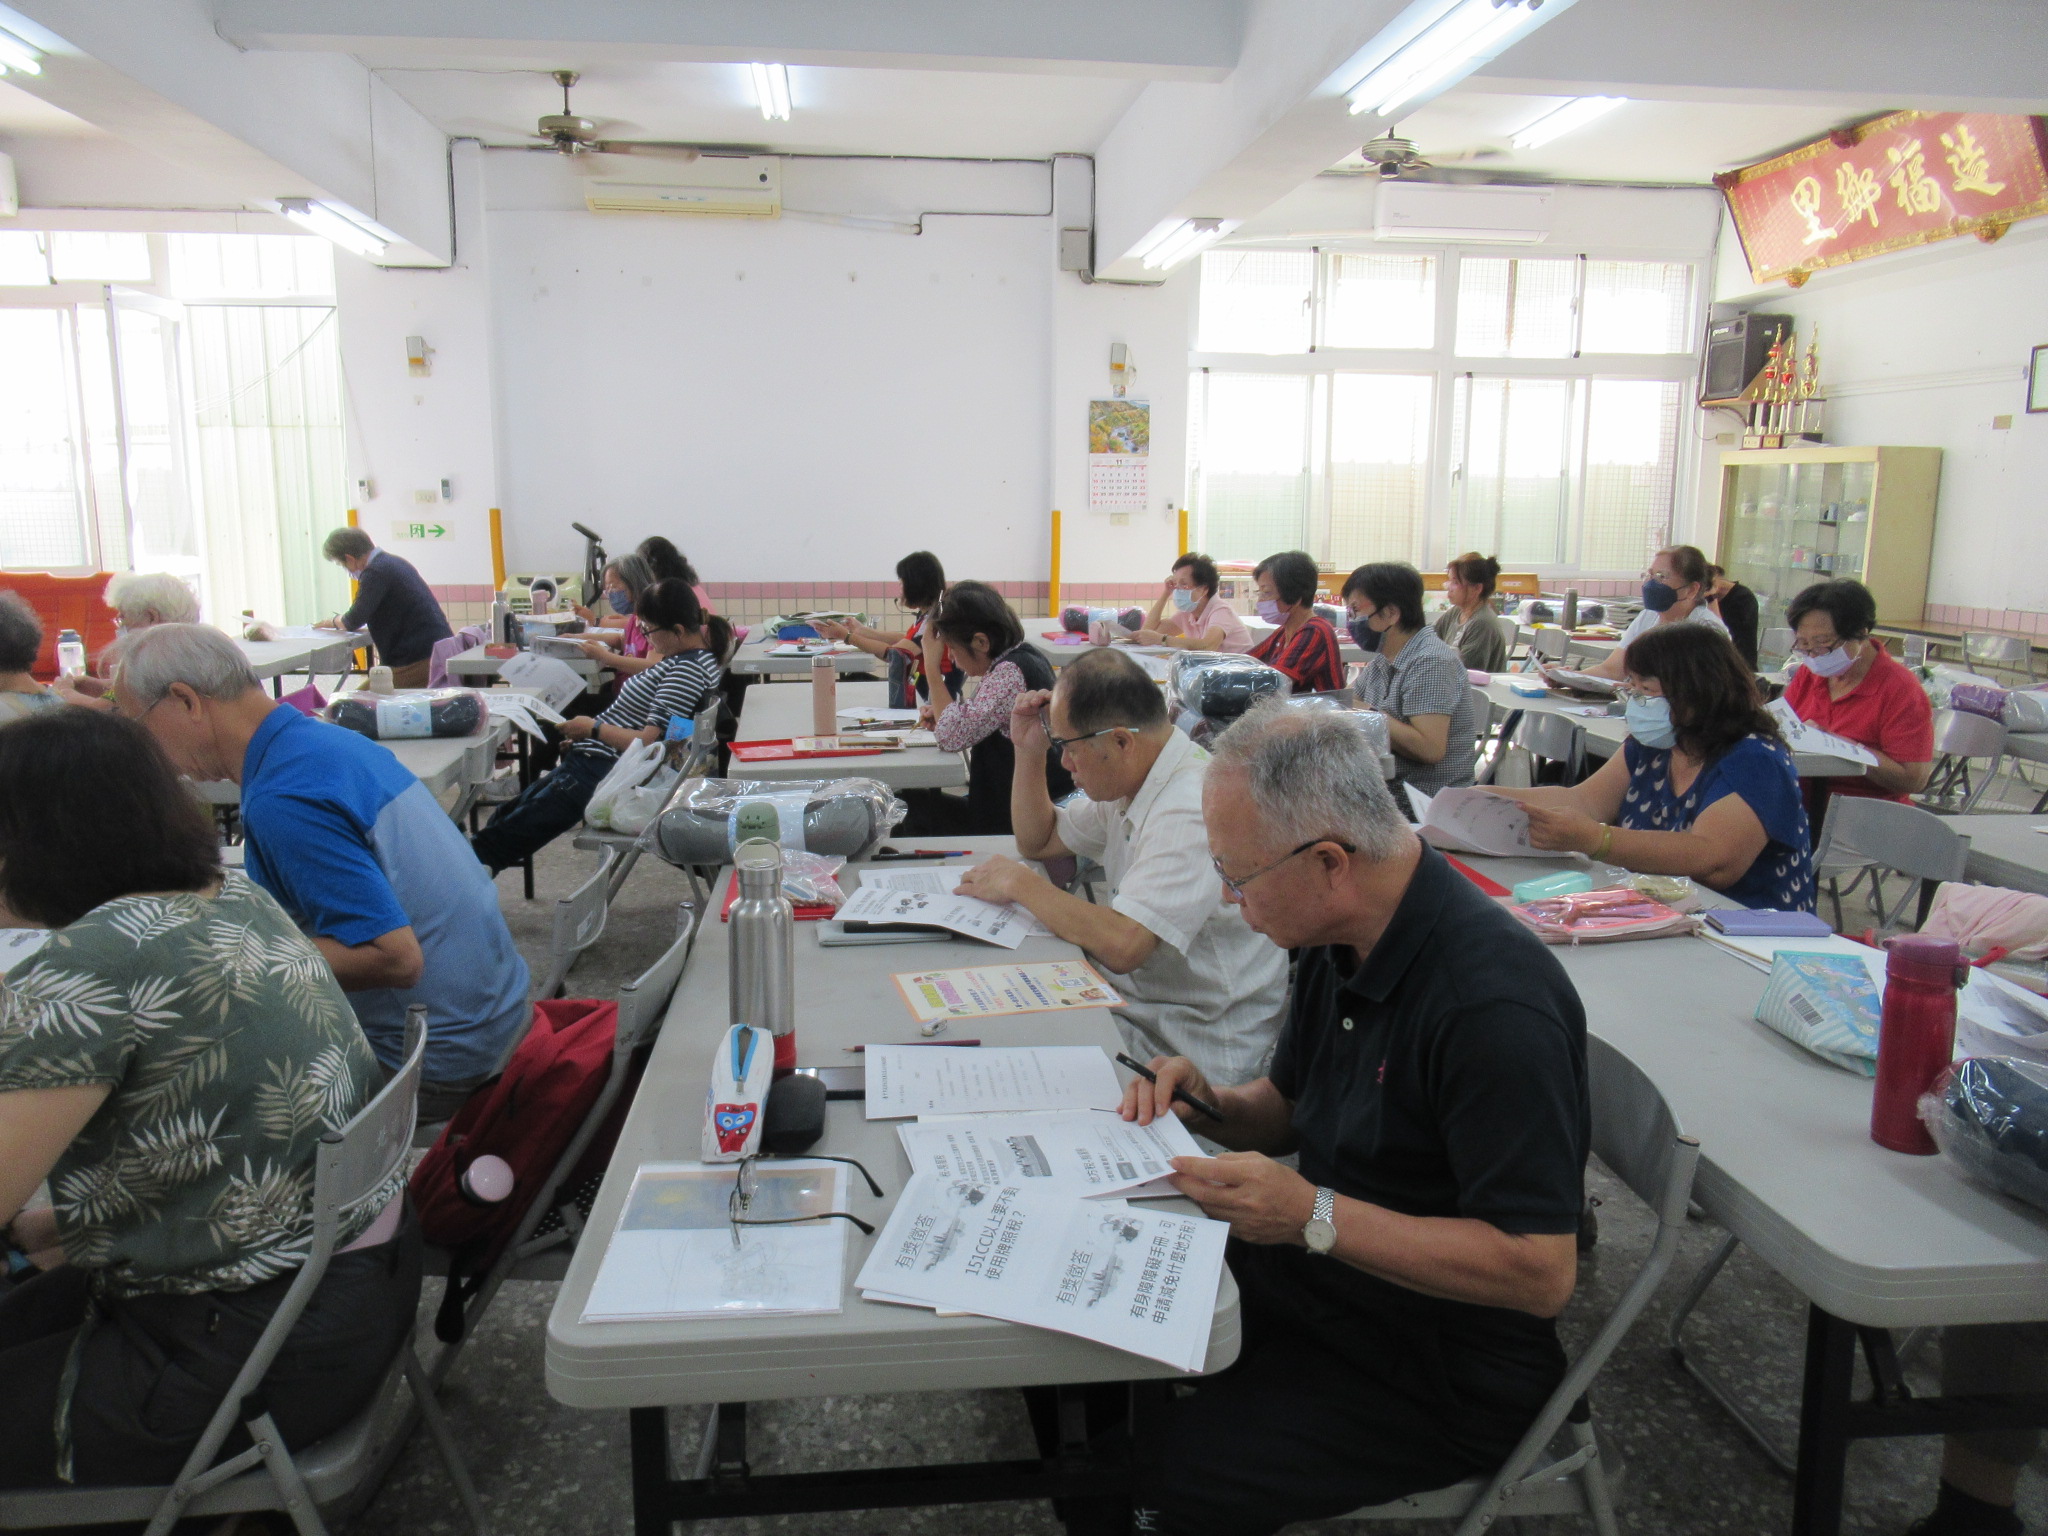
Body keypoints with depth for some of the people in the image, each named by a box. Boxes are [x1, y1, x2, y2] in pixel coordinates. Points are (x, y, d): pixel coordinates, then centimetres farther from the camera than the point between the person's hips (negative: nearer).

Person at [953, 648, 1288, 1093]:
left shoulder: (1193, 810, -26)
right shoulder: (1131, 784, 6)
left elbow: (1121, 945, -34)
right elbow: (1038, 841, 21)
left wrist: (1019, 883, -19)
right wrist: (1029, 750, 5)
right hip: (1138, 1012, 9)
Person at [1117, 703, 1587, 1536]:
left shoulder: (1493, 1004, -29)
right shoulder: (1341, 938, -1)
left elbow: (1541, 1271, -27)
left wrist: (1313, 1215, -31)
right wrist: (1212, 1105, -7)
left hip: (1441, 1375, -8)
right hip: (1316, 1280, 8)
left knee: (1147, 1468, -19)